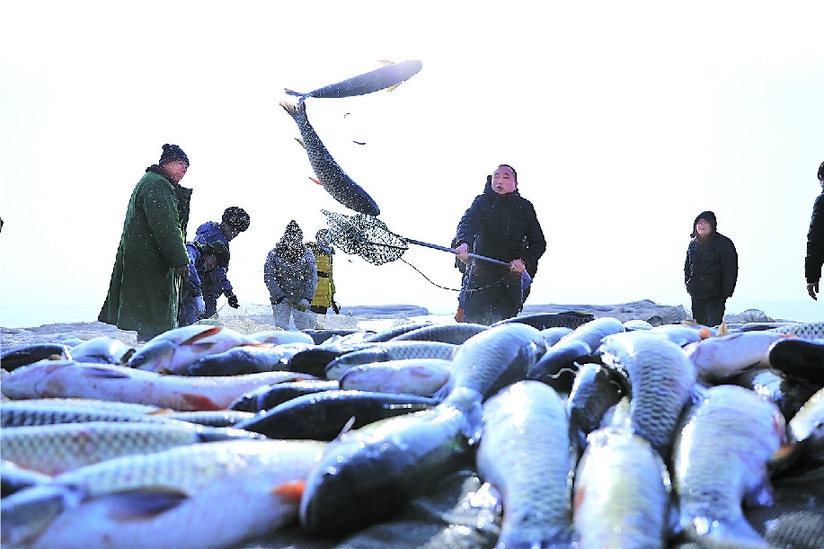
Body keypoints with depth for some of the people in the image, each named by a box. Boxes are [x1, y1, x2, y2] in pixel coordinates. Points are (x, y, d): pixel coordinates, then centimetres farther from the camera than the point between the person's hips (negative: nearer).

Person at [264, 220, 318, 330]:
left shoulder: (308, 255, -2)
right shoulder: (274, 254, -6)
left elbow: (312, 279, -4)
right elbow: (269, 278, -8)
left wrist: (306, 298, -16)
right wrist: (281, 297, -16)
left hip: (301, 300, 1)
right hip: (280, 298, -1)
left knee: (304, 327, 2)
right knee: (281, 328, -4)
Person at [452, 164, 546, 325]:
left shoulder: (525, 207, 8)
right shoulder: (482, 202, 3)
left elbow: (539, 243, 10)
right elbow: (467, 223, -17)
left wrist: (524, 260, -10)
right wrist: (462, 242, -40)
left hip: (511, 281, 1)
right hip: (479, 278, -1)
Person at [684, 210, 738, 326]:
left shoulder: (723, 243, -4)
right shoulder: (693, 244, 14)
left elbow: (730, 269, -7)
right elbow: (687, 266, 25)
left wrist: (726, 292, -12)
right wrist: (688, 284, 13)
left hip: (714, 296, -6)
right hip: (696, 295, 6)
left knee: (714, 326, -13)